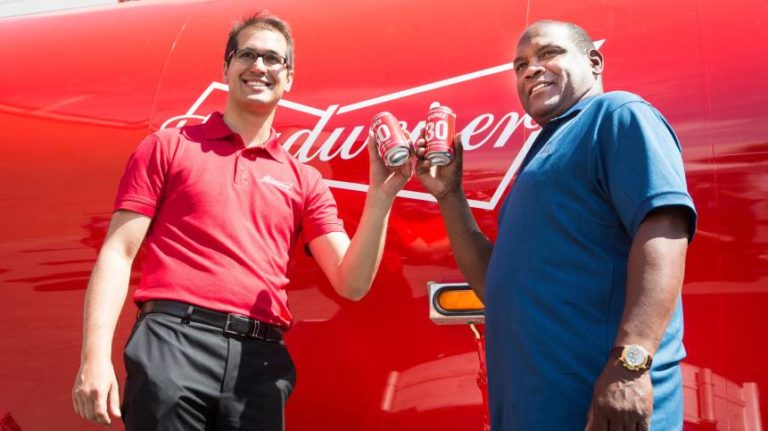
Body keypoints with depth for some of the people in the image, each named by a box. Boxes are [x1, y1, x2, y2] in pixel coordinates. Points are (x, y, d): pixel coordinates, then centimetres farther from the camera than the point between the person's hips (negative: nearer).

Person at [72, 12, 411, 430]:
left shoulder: (304, 180, 16)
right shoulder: (168, 147, 11)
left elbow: (351, 282, 8)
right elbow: (118, 253, 4)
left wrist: (380, 195, -5)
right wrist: (95, 356, -8)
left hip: (261, 361, 3)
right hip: (174, 341, -2)